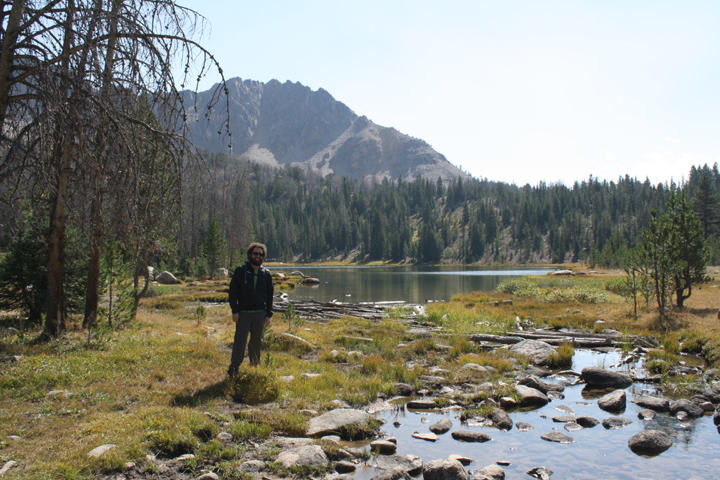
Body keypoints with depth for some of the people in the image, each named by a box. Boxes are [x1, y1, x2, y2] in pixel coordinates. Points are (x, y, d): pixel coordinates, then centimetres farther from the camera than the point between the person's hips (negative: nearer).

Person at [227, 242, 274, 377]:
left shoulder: (266, 273, 9)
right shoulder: (241, 271, 0)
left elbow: (270, 295, 12)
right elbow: (233, 292, -1)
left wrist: (268, 314, 6)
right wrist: (235, 311, -9)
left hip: (260, 313, 3)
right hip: (243, 313, -3)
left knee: (257, 342, 11)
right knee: (239, 342, -4)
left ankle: (255, 368, 26)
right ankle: (233, 369, 5)